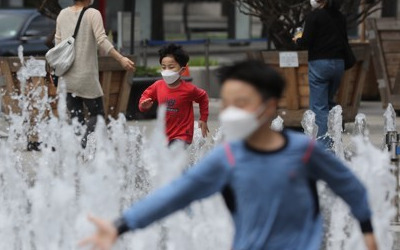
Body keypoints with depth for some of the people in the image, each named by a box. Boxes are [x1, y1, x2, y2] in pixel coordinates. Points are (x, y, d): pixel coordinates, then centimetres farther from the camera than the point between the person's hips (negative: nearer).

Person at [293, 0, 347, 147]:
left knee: (318, 106, -4)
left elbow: (306, 42, -12)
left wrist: (297, 40, 8)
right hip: (339, 63, 6)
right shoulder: (340, 16, 9)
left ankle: (324, 146, -11)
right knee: (329, 103, 21)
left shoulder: (314, 16, -9)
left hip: (320, 63, -6)